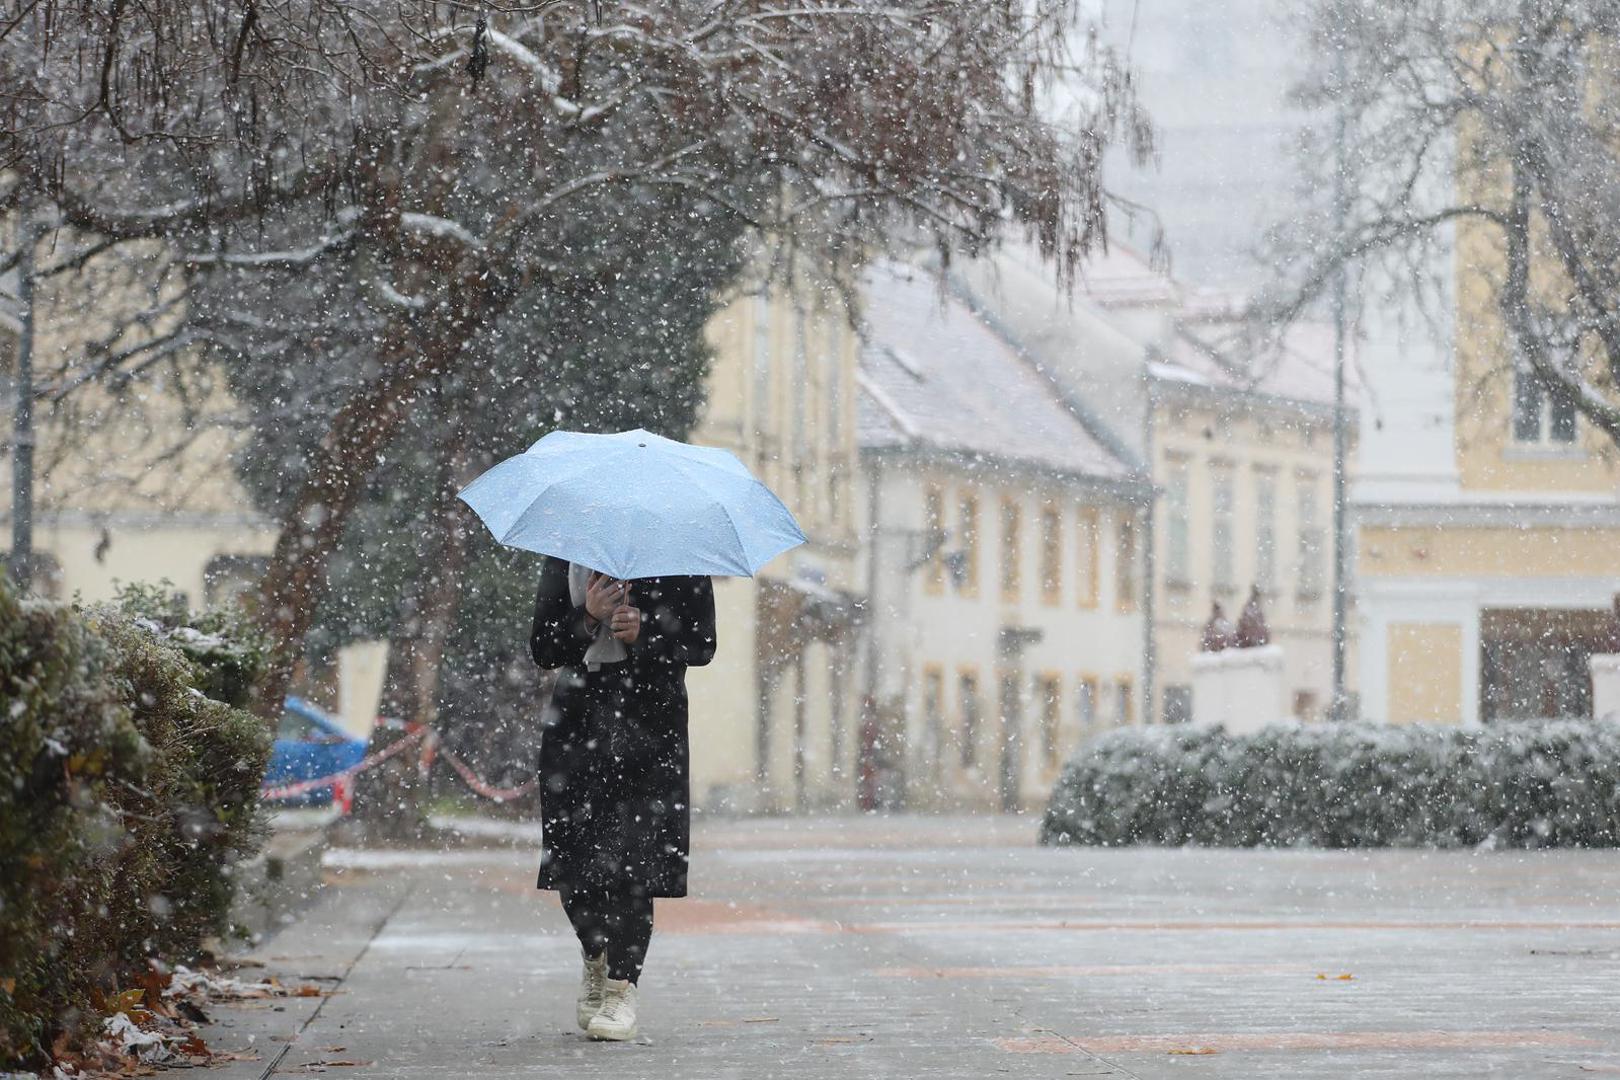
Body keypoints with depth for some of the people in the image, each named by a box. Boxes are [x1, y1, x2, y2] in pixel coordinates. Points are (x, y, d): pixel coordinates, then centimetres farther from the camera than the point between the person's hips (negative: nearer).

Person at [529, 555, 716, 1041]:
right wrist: (588, 618, -14)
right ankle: (595, 959, 26)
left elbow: (701, 646, 1)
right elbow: (543, 650, 4)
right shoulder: (563, 560, 7)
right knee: (570, 853, -1)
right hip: (579, 716, 2)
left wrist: (642, 633, -15)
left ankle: (622, 987, -4)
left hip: (649, 722, -2)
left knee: (633, 855, -10)